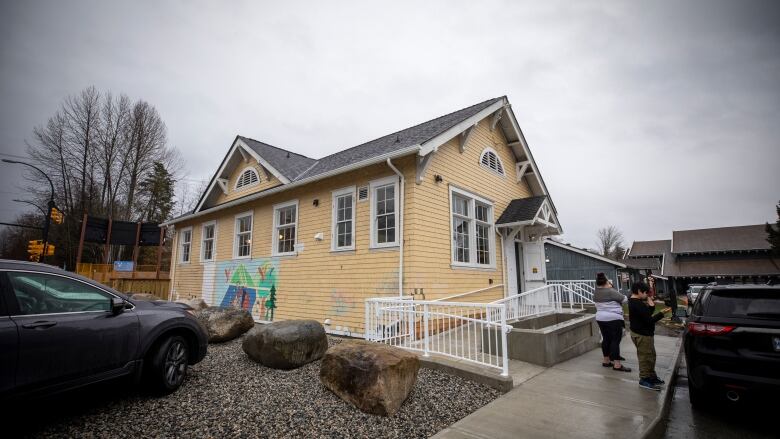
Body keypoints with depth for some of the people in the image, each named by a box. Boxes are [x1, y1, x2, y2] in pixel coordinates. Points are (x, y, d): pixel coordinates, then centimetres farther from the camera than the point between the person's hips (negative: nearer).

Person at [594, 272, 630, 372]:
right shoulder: (611, 292, -16)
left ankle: (606, 360, 22)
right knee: (615, 340, -4)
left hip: (600, 318, 7)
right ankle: (617, 364, -3)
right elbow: (624, 299, -6)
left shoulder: (596, 293, 4)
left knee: (606, 339, 14)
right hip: (613, 319, -7)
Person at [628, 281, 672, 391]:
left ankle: (651, 376, 35)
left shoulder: (634, 302, 9)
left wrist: (651, 306, 0)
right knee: (645, 357, 2)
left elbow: (646, 315, 12)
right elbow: (649, 320, -24)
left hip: (644, 333, 11)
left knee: (650, 356, 22)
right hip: (642, 335, -11)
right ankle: (644, 380, 13)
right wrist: (662, 313, -15)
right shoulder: (638, 304, -24)